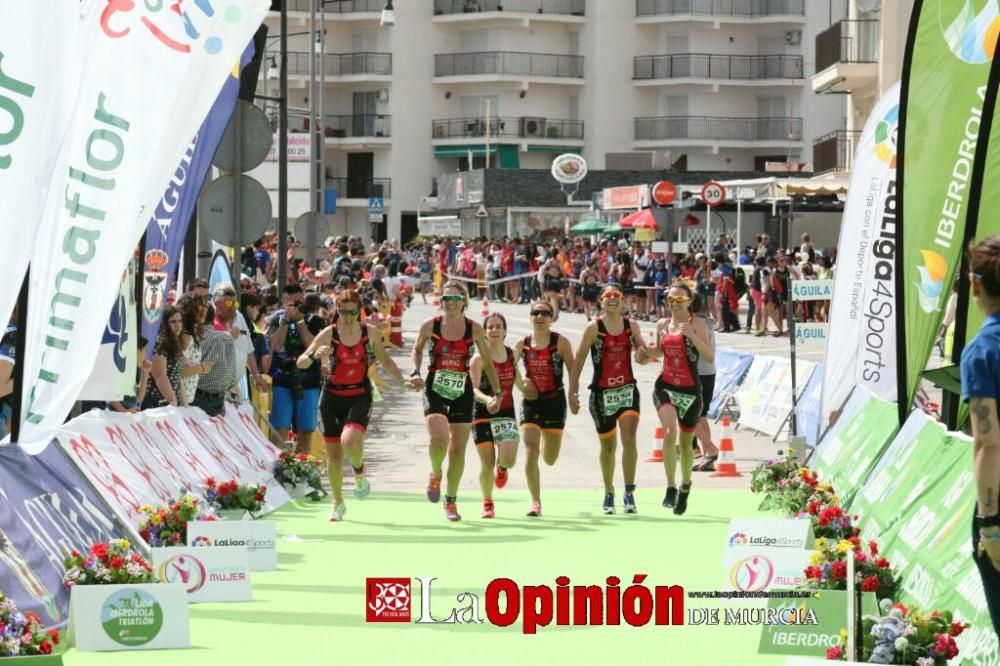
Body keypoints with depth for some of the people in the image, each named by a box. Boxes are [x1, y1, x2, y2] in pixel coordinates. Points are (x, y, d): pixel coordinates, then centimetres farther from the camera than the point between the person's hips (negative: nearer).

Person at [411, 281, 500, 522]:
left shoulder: (474, 329, -4)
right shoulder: (430, 326, -4)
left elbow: (488, 362, 8)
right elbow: (417, 350, 14)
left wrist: (497, 391, 10)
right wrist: (416, 371, -3)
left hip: (462, 392, 1)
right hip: (435, 390, -1)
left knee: (458, 449, 5)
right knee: (439, 438, -24)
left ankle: (451, 500, 22)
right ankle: (435, 474, 9)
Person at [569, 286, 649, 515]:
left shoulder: (631, 326, 2)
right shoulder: (593, 328, -6)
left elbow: (642, 352, 13)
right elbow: (578, 360, -5)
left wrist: (642, 355, -12)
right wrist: (573, 391, -10)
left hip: (627, 389, 1)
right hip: (601, 393, -1)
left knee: (629, 439, -15)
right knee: (608, 446, 10)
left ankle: (629, 493, -7)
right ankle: (609, 494, 27)